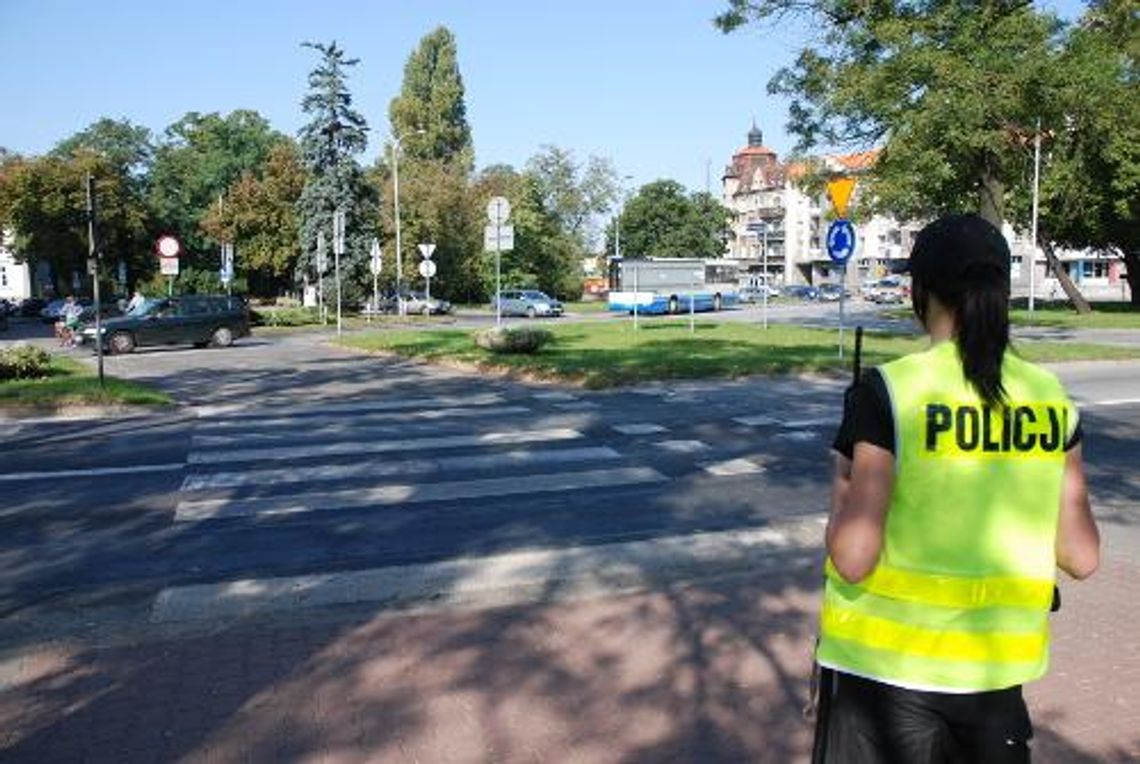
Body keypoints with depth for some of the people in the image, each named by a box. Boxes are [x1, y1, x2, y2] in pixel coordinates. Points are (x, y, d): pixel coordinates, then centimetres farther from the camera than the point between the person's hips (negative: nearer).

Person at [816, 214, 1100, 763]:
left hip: (886, 659, -3)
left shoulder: (887, 391, -17)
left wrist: (841, 498, -2)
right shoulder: (1050, 396, -2)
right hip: (999, 661, 4)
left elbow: (853, 558, -20)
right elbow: (1081, 556, 3)